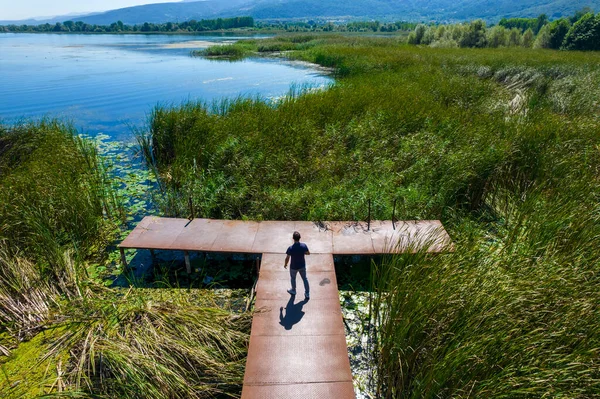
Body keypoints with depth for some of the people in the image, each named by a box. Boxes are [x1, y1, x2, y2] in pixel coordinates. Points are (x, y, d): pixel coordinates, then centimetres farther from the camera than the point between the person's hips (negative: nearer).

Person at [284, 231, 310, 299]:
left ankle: (293, 291, 48)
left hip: (294, 267, -2)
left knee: (293, 278, 25)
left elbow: (287, 258, -19)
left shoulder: (291, 248, -31)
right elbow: (308, 253, -3)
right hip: (302, 265, 2)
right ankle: (307, 293, 33)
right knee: (304, 278, 22)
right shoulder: (304, 245, -21)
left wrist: (285, 264, 0)